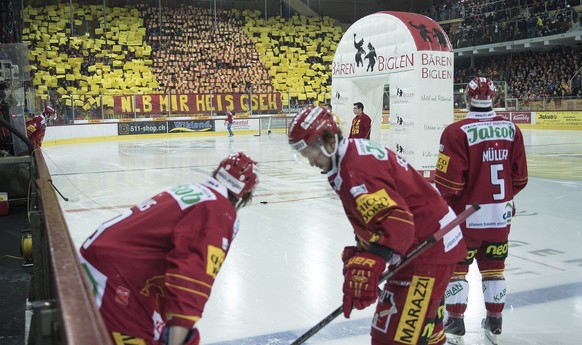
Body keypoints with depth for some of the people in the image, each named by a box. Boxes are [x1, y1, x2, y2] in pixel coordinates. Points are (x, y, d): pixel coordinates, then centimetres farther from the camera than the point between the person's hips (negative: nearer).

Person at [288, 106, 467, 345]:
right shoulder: (356, 151, 9)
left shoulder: (355, 167, -23)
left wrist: (367, 264, -47)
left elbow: (396, 220, -35)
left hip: (428, 251, -11)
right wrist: (358, 252, 17)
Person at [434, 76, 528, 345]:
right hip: (501, 215, 5)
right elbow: (520, 177, 7)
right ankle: (494, 323, 28)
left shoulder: (457, 132, -17)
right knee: (493, 268, 18)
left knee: (456, 267, 11)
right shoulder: (511, 129, -1)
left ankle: (455, 322, 17)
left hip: (467, 215, -4)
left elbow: (449, 180, -17)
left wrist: (442, 202, 3)